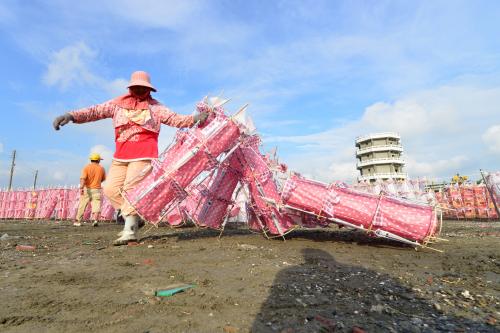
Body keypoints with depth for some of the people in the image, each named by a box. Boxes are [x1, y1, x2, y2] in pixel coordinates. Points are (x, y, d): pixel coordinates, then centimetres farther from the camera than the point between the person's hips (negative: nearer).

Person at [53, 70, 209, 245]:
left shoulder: (155, 107, 4)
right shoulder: (117, 103, 10)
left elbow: (176, 119, -4)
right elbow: (95, 111, 3)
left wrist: (194, 118, -21)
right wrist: (71, 115, -12)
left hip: (143, 156, -5)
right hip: (120, 157, 5)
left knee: (131, 188, -12)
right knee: (110, 188, 2)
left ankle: (130, 231, -5)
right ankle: (133, 217, 17)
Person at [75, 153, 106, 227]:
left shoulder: (87, 167, -3)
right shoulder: (101, 168, 5)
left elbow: (83, 178, -18)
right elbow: (103, 179, 17)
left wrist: (81, 187, -27)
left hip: (87, 189, 0)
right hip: (97, 190, 1)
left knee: (82, 206, 10)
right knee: (96, 205, -4)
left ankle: (78, 221, 18)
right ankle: (95, 219, -23)